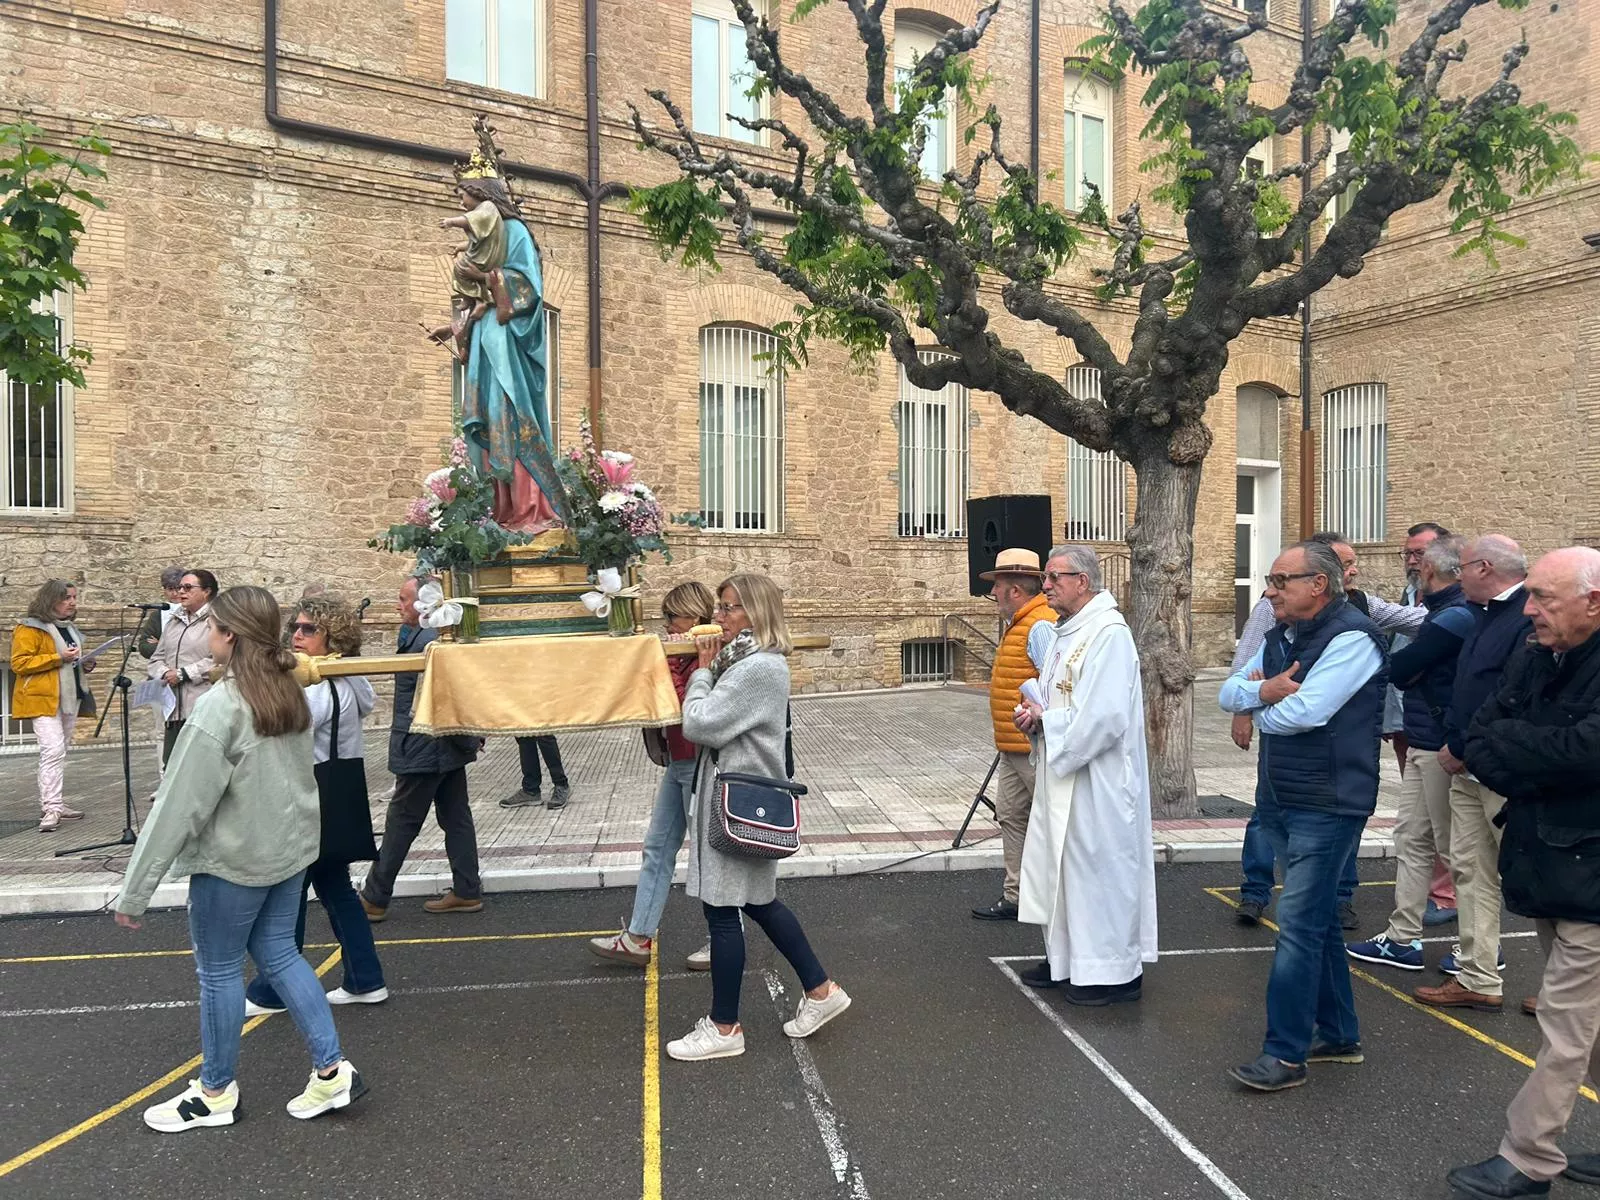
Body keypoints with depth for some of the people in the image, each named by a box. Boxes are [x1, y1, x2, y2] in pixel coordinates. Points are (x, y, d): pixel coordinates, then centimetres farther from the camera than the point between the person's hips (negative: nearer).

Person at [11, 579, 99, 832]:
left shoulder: (69, 628, 19)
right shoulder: (30, 629, -8)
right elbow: (18, 663, -15)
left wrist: (85, 664, 12)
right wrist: (57, 658, -21)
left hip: (69, 698, 9)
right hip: (44, 699, -9)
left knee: (60, 753, 11)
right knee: (53, 751, -17)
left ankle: (52, 803, 18)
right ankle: (51, 810, -19)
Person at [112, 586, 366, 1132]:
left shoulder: (220, 706, -21)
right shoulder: (289, 693, 1)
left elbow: (180, 804, -20)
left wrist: (134, 891, -14)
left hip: (233, 860, -7)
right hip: (291, 848, 7)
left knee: (219, 972, 11)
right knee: (279, 954, 18)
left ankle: (216, 1093, 28)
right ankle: (332, 1070, 18)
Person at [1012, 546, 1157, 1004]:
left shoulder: (1109, 635, -19)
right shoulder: (1066, 632, 12)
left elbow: (1104, 718, -26)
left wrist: (1045, 719, -15)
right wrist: (1036, 716, 1)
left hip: (1096, 782, -10)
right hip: (1061, 776, 10)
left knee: (1099, 869, 1)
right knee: (1061, 866, 17)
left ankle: (1114, 971, 15)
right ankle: (1066, 958, 31)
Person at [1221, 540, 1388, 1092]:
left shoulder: (1352, 638, -16)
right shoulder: (1281, 637, 11)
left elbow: (1303, 712, -25)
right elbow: (1229, 693, 9)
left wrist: (1262, 707, -4)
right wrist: (1264, 689, -12)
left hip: (1327, 805, -9)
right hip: (1282, 799, 9)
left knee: (1299, 922, -7)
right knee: (1317, 918, 18)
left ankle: (1285, 1054, 1)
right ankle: (1338, 1034, 31)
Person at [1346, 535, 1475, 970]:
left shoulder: (1453, 617, -19)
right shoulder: (1443, 611, 12)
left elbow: (1399, 669, -16)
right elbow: (1413, 671, 11)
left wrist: (1400, 663, 3)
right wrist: (1413, 669, -8)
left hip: (1441, 749, -10)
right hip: (1423, 742, 10)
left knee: (1454, 848, 3)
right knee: (1411, 841, 12)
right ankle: (1402, 939, 20)